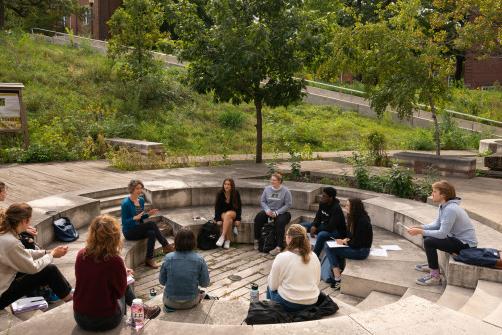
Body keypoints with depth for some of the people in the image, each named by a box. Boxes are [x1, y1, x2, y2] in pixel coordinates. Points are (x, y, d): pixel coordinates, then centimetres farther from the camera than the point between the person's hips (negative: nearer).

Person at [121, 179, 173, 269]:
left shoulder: (141, 200, 5)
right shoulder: (126, 203, -17)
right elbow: (124, 222, -16)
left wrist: (148, 214, -4)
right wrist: (135, 218, -32)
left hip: (140, 229, 7)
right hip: (129, 232, -7)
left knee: (152, 233, -26)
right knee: (152, 224, -26)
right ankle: (166, 246, -16)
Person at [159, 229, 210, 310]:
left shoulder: (168, 258, -15)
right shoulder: (199, 260, -17)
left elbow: (162, 281, -3)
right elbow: (205, 284, -8)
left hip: (170, 303, 1)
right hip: (190, 303, -1)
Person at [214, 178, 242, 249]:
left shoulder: (236, 193, -7)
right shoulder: (220, 193, -7)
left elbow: (239, 207, -4)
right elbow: (217, 207, -7)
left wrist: (238, 219, -14)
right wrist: (218, 219, -18)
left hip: (233, 212, 0)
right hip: (222, 213, 0)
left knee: (228, 215, -36)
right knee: (229, 220, -34)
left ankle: (222, 237, -37)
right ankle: (227, 241, -29)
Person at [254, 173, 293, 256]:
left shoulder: (285, 191, -9)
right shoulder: (267, 189, 2)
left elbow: (288, 204, -11)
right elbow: (262, 201, 6)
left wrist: (276, 212, -18)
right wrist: (267, 210, -13)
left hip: (281, 212, -4)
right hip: (268, 211, 4)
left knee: (280, 222, -34)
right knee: (258, 218, -20)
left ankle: (279, 247, -30)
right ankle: (256, 240, -2)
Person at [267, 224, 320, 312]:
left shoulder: (282, 257, -16)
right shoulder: (314, 256, -4)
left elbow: (273, 286, -9)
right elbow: (317, 282, 6)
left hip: (289, 304, -4)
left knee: (270, 288, 27)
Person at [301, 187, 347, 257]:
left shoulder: (336, 209, -26)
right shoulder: (322, 203, -4)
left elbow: (331, 227, -28)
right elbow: (318, 217, 6)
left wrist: (316, 229, -21)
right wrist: (313, 226, -14)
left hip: (336, 231, -8)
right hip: (323, 225, 9)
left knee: (321, 235, -39)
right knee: (302, 225, 0)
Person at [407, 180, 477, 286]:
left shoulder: (450, 209, -27)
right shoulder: (444, 206, 3)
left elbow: (442, 234, -28)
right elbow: (437, 224, 10)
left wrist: (420, 232, -23)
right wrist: (419, 227, -2)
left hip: (466, 244, -10)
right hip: (457, 237, 10)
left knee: (429, 242, -22)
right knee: (427, 235, 15)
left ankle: (435, 277, -12)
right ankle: (432, 265, 29)